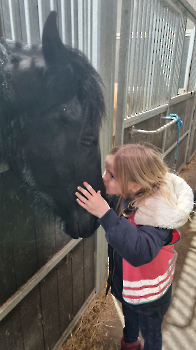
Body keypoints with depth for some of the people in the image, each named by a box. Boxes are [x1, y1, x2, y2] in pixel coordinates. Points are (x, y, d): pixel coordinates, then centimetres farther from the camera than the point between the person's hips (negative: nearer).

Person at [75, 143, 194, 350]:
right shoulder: (123, 199, -17)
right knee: (130, 319, 37)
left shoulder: (157, 213, -38)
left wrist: (105, 213, -53)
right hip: (126, 286, 7)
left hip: (149, 296, -7)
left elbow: (140, 252, -52)